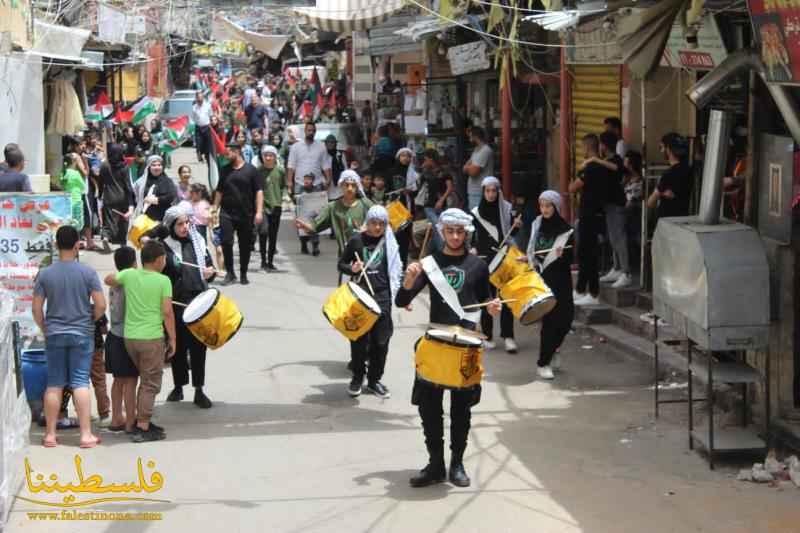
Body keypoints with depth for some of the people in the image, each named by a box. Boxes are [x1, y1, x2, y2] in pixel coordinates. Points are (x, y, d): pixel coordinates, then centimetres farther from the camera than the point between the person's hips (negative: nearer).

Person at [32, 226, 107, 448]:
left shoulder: (45, 274, -2)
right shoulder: (88, 273, -8)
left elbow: (36, 308, -1)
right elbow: (100, 305, -9)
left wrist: (45, 329, 14)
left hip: (54, 335, 2)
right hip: (82, 335, -2)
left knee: (54, 384, 7)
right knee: (80, 383, 0)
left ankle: (50, 435, 10)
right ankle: (86, 434, -2)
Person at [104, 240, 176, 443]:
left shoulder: (129, 275, 3)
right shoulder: (163, 281, -8)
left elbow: (108, 280, 21)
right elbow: (167, 312, -11)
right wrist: (172, 339, -4)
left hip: (130, 337, 5)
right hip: (152, 338, -5)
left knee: (146, 381, 21)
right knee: (150, 384, 3)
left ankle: (143, 421, 24)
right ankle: (143, 429, 2)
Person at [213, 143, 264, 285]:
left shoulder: (250, 170, -1)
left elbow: (259, 191, -5)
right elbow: (219, 192, 15)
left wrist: (259, 211, -13)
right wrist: (215, 209, 8)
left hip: (246, 215, -2)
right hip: (227, 213, 2)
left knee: (245, 245, 6)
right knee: (226, 242, -11)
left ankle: (243, 275, 19)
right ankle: (230, 273, -1)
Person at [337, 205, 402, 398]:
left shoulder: (389, 243, 5)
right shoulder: (357, 241, -1)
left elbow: (395, 271, 11)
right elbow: (341, 264, 7)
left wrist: (402, 295, 4)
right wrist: (352, 269, -14)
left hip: (382, 296, 2)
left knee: (380, 340, 4)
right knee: (359, 339, 2)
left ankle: (374, 380, 16)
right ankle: (357, 377, 16)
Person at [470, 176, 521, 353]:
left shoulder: (506, 208, 5)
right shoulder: (476, 213, 0)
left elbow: (511, 233, 12)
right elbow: (471, 238, 4)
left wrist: (516, 225, -7)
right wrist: (473, 251, -12)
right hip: (485, 259, -1)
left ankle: (508, 336, -1)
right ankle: (487, 337, 11)